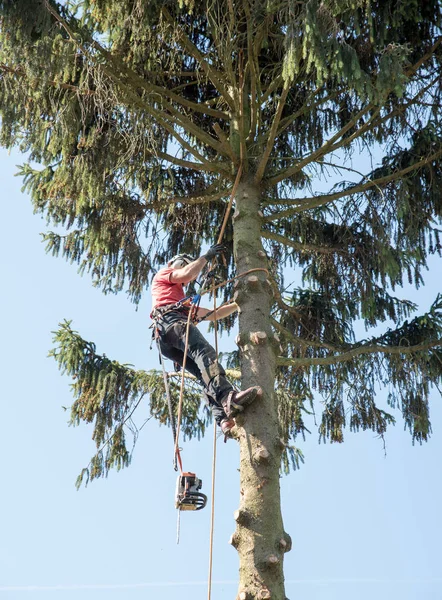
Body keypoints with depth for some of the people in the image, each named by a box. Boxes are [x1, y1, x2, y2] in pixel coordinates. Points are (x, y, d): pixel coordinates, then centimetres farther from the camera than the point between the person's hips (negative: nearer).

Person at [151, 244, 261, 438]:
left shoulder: (183, 299, 46)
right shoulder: (162, 275, 26)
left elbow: (212, 314, 43)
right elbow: (187, 274, 4)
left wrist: (237, 304, 41)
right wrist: (207, 256, 17)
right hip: (171, 321, -8)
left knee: (206, 375, -13)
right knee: (205, 352, -31)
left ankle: (224, 419, -34)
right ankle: (228, 397, -54)